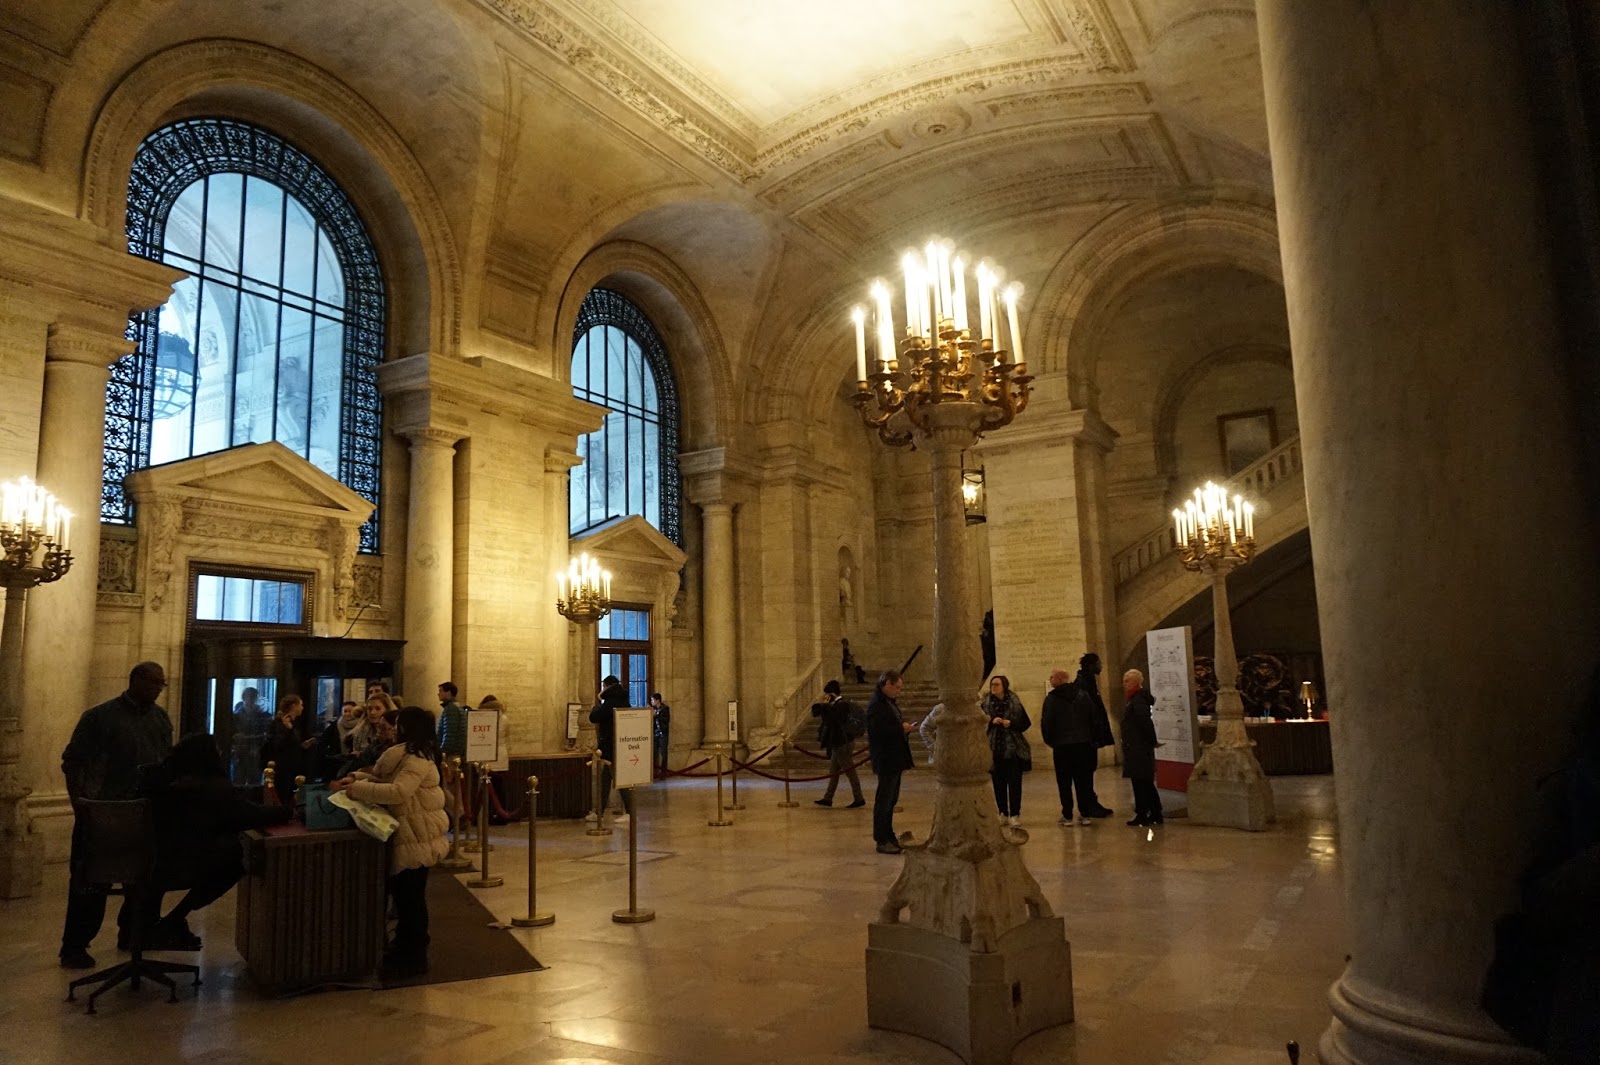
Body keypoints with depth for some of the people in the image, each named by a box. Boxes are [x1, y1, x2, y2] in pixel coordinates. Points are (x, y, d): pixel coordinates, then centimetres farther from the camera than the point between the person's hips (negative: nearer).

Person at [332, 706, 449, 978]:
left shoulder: (417, 760, -20)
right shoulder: (408, 754, 16)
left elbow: (397, 792, -31)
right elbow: (383, 780, 15)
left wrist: (357, 789, -25)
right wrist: (356, 778, -2)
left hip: (417, 837, -10)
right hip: (408, 833, 10)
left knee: (411, 896, -1)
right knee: (402, 892, 18)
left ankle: (414, 958, 9)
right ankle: (405, 946, 31)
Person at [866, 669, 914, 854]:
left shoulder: (889, 702, 14)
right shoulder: (877, 704, -18)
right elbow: (879, 731, -27)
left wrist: (904, 725, 0)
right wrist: (901, 728, -18)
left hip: (895, 759, 10)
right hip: (886, 760, -10)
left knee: (890, 799, 17)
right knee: (884, 800, -3)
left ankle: (889, 836, 26)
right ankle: (882, 841, 3)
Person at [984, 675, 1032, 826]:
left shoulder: (1015, 703, -1)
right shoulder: (986, 703, 3)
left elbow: (1026, 722, 0)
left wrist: (1011, 723, -14)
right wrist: (992, 721, -15)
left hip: (1013, 748, -2)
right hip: (995, 749, 2)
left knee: (1014, 782, -3)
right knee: (998, 783, 5)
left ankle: (1015, 814, 3)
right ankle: (1003, 813, 15)